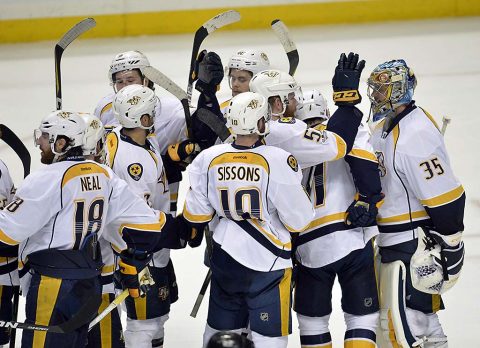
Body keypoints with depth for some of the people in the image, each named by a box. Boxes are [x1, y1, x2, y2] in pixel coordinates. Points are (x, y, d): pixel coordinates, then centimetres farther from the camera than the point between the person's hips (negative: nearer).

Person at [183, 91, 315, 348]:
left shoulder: (208, 158, -5)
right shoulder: (278, 161, -18)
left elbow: (196, 215, 3)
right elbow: (298, 221, -12)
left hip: (225, 258, 5)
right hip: (267, 261, -4)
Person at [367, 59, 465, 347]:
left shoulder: (414, 136, -24)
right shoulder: (386, 127, 8)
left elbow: (445, 196, -24)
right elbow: (378, 178, 23)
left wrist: (451, 249, -20)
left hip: (417, 246, -10)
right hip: (396, 241, 10)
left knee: (403, 324, -11)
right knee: (421, 315, 19)